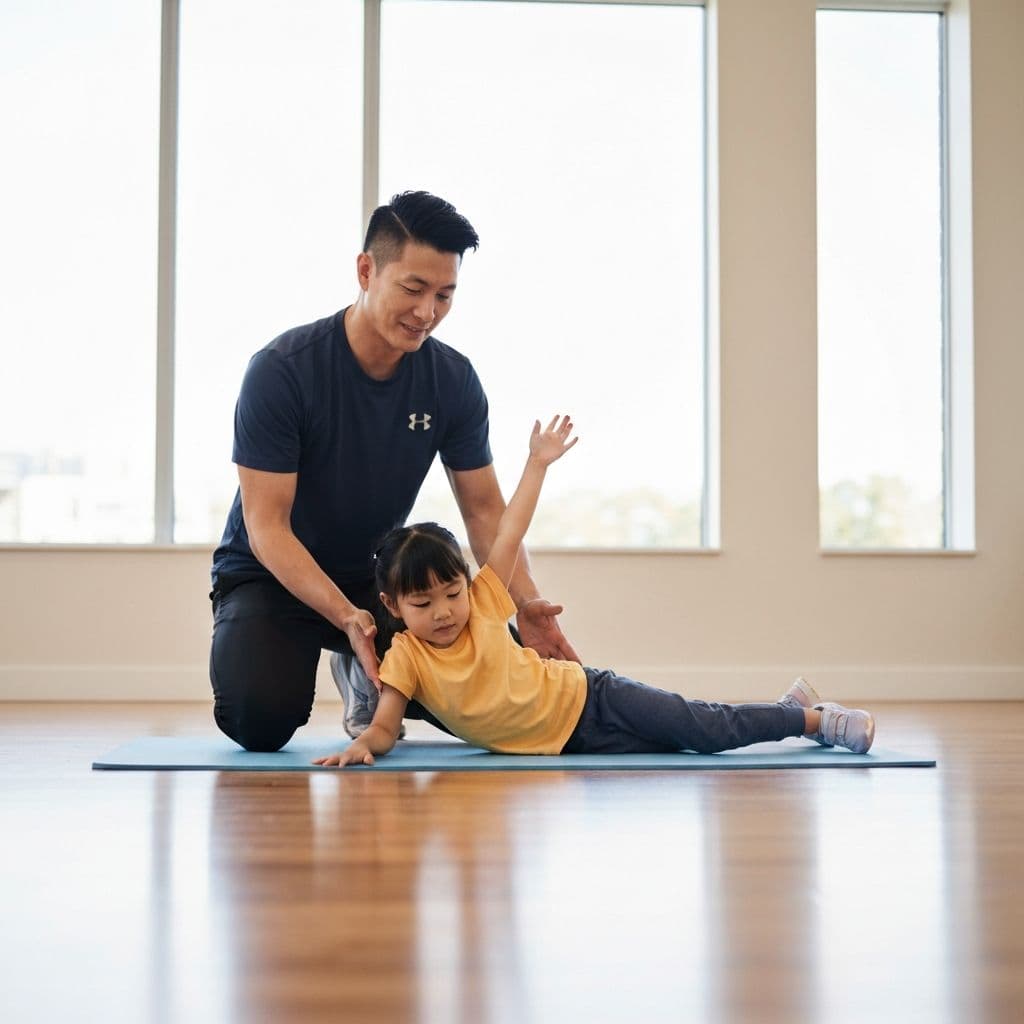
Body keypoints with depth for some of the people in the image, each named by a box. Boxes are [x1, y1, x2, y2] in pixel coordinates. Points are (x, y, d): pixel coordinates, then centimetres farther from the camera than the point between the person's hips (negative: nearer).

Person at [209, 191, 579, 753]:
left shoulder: (453, 380, -11)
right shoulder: (281, 370, -24)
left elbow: (484, 508, -5)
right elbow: (267, 526, -25)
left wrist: (526, 601, -23)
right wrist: (347, 617, -39)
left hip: (377, 575, 4)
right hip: (274, 577, -3)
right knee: (262, 721, -30)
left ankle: (364, 678, 13)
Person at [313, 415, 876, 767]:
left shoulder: (482, 603, -11)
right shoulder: (405, 658, -11)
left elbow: (509, 534, -7)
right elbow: (385, 726, -15)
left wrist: (538, 463, -6)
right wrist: (362, 745, -38)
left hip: (586, 696, 0)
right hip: (566, 742, 1)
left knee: (710, 728, -9)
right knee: (689, 741, -1)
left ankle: (811, 717, 10)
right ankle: (791, 711, 18)